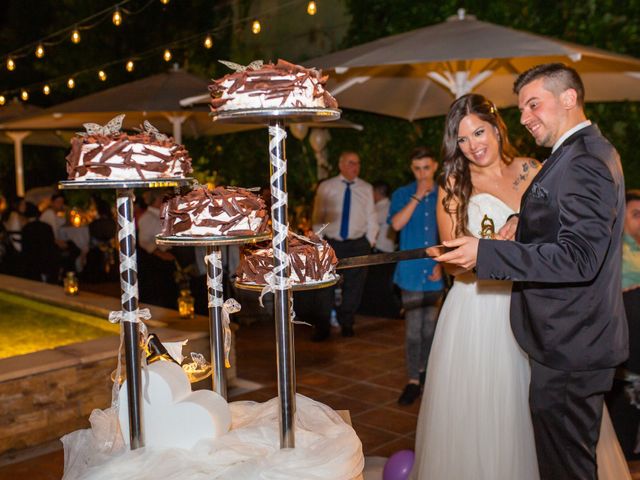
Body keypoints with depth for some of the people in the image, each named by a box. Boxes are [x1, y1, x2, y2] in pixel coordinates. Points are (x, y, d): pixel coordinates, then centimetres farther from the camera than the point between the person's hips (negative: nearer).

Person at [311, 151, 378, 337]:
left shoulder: (366, 188, 7)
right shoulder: (326, 187, 3)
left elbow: (371, 217, 8)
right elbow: (317, 217, 6)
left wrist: (370, 241, 3)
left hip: (358, 244, 1)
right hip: (332, 244, -1)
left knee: (354, 285, 4)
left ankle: (346, 323, 22)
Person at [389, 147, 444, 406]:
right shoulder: (402, 195, 5)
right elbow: (397, 224, -12)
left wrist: (443, 264, -3)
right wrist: (417, 197, -12)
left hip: (436, 272, 1)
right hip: (412, 272, -1)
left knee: (430, 328, 12)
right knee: (413, 329, -2)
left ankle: (424, 370, 30)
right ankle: (413, 381, 5)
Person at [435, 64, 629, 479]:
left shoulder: (583, 161, -20)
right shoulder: (591, 152, 13)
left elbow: (578, 258, -28)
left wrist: (486, 253, -28)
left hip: (569, 350, -10)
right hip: (579, 341, 10)